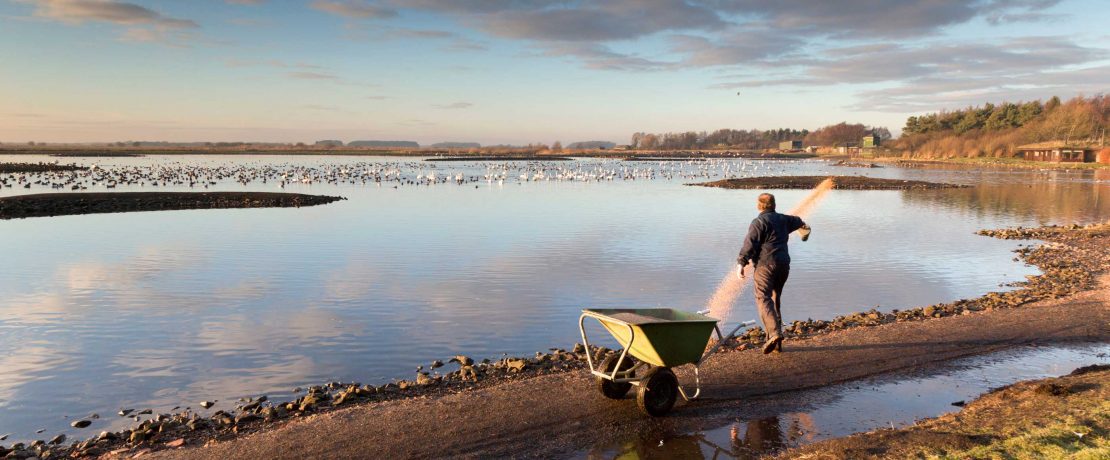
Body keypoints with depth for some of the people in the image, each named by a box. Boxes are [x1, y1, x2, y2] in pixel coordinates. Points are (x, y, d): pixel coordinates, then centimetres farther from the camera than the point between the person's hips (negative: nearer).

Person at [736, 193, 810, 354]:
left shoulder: (759, 222, -5)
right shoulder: (783, 219, 17)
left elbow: (750, 244, -15)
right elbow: (797, 221, 40)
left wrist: (741, 263, -14)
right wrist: (804, 227, 63)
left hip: (766, 264, -7)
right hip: (783, 264, 7)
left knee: (763, 299, -12)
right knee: (775, 300, 15)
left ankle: (774, 333, -31)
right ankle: (776, 342, 16)